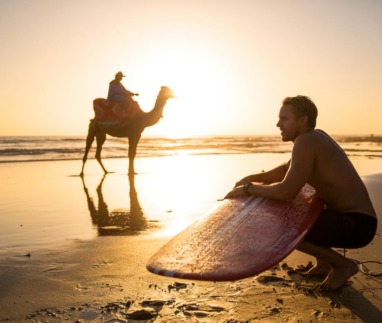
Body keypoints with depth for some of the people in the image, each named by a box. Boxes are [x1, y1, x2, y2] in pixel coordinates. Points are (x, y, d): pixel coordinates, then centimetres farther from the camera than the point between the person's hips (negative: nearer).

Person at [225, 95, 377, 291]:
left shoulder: (306, 141, -19)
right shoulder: (315, 136, 11)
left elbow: (286, 192, -26)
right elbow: (287, 169, 24)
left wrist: (248, 188, -11)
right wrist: (253, 177, 13)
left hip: (356, 225, -10)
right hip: (351, 218, 10)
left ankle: (342, 264, -3)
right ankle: (324, 263, 18)